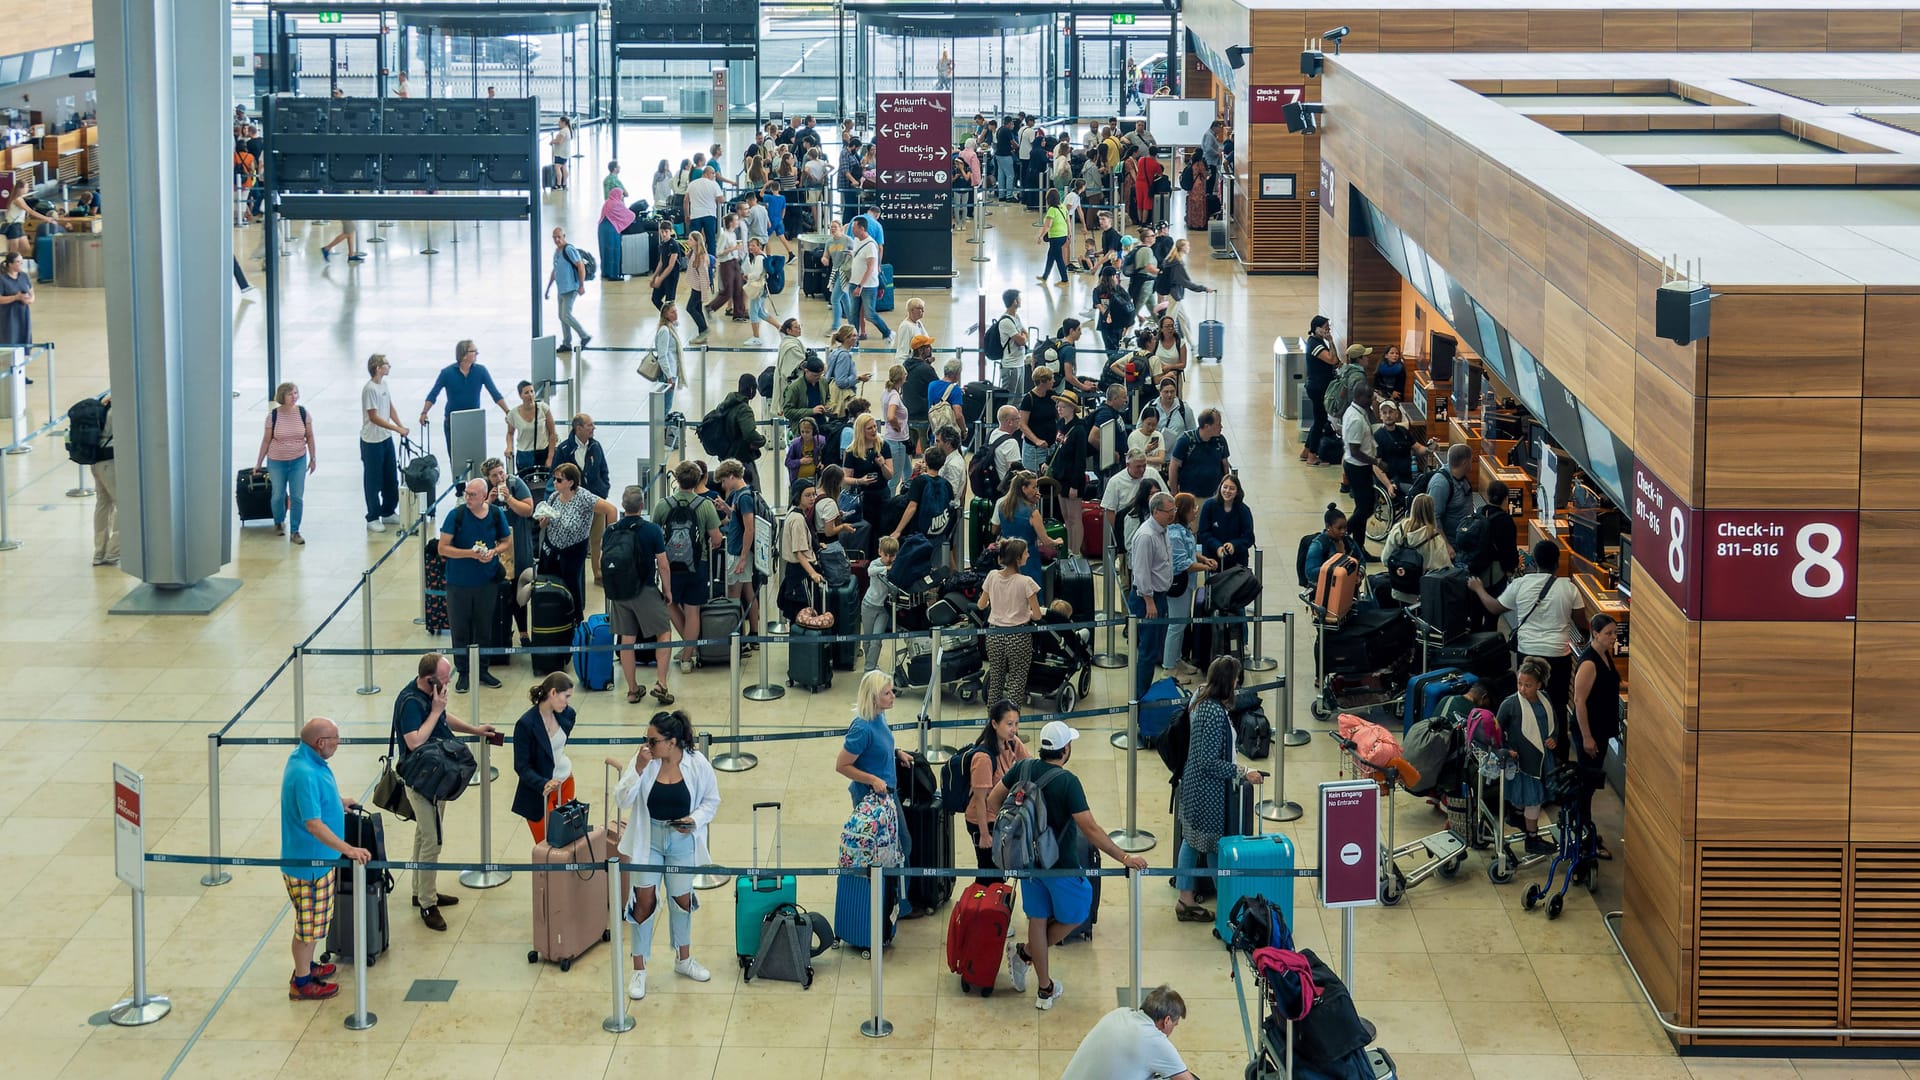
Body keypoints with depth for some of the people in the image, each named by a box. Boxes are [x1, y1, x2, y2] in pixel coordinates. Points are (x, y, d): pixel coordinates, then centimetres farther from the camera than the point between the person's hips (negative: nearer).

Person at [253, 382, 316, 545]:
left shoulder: (302, 412, -8)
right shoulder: (273, 415, -11)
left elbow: (309, 436, 1)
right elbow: (266, 440, -3)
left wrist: (313, 458, 3)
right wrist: (259, 463, 2)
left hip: (298, 460, 1)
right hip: (277, 461, -1)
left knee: (297, 497, -1)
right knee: (278, 495, 10)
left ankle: (295, 531, 10)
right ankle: (279, 523, 37)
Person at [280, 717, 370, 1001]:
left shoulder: (305, 758, 0)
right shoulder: (305, 775, -32)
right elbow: (313, 824, -36)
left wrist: (336, 800, 35)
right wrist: (348, 849, -42)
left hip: (315, 859, 10)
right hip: (308, 861, -10)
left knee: (311, 921, 25)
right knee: (309, 924, 5)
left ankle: (305, 965, 42)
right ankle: (301, 983, 18)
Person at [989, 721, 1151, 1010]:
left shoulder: (1023, 767, -6)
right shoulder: (1067, 782, -24)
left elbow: (992, 800, 2)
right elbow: (1090, 828, -27)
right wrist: (1124, 858, -25)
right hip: (1060, 863, -6)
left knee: (1038, 918, 15)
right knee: (1075, 914, 18)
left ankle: (1045, 989, 20)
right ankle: (1025, 952, 16)